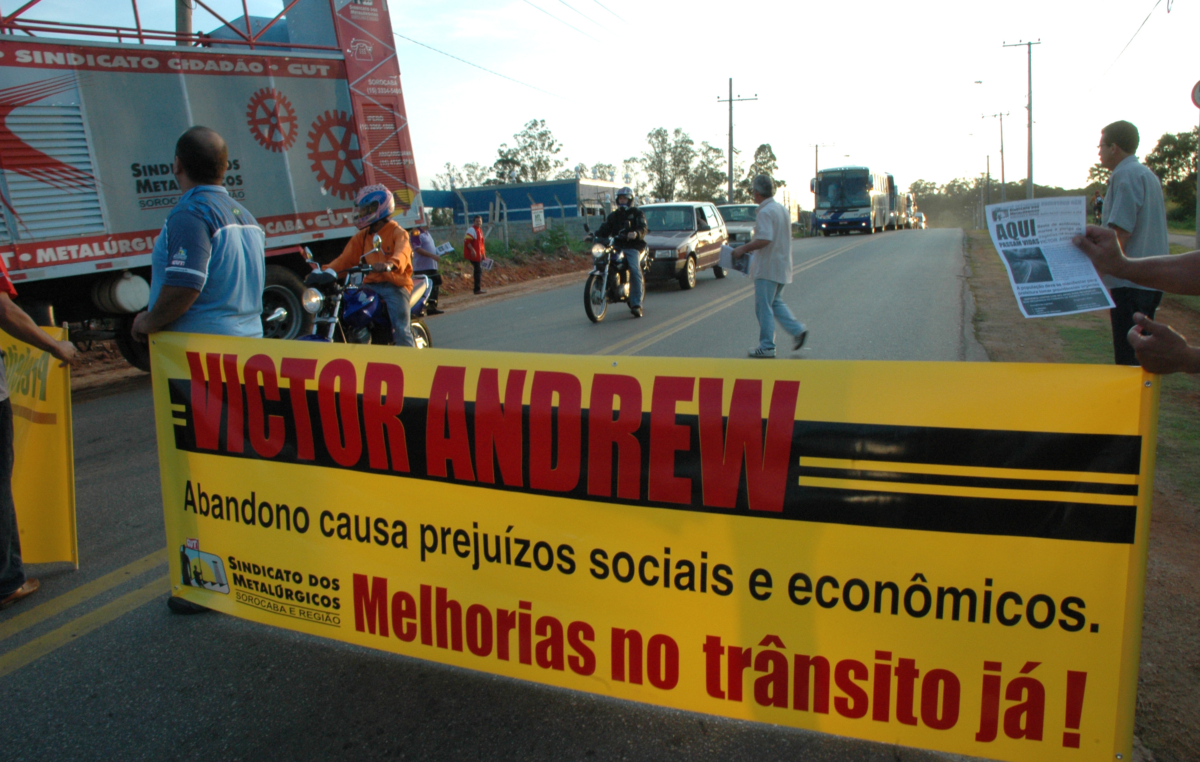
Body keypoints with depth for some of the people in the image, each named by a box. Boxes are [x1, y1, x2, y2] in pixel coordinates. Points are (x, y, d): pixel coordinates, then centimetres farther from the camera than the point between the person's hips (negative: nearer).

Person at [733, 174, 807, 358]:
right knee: (776, 302, 20)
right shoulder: (781, 209, 12)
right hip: (782, 266, 9)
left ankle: (767, 346, 3)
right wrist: (750, 247, 22)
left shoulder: (765, 212, -17)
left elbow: (764, 240, -28)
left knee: (764, 307, -1)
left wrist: (744, 248, -16)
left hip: (767, 268, -9)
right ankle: (797, 330, 9)